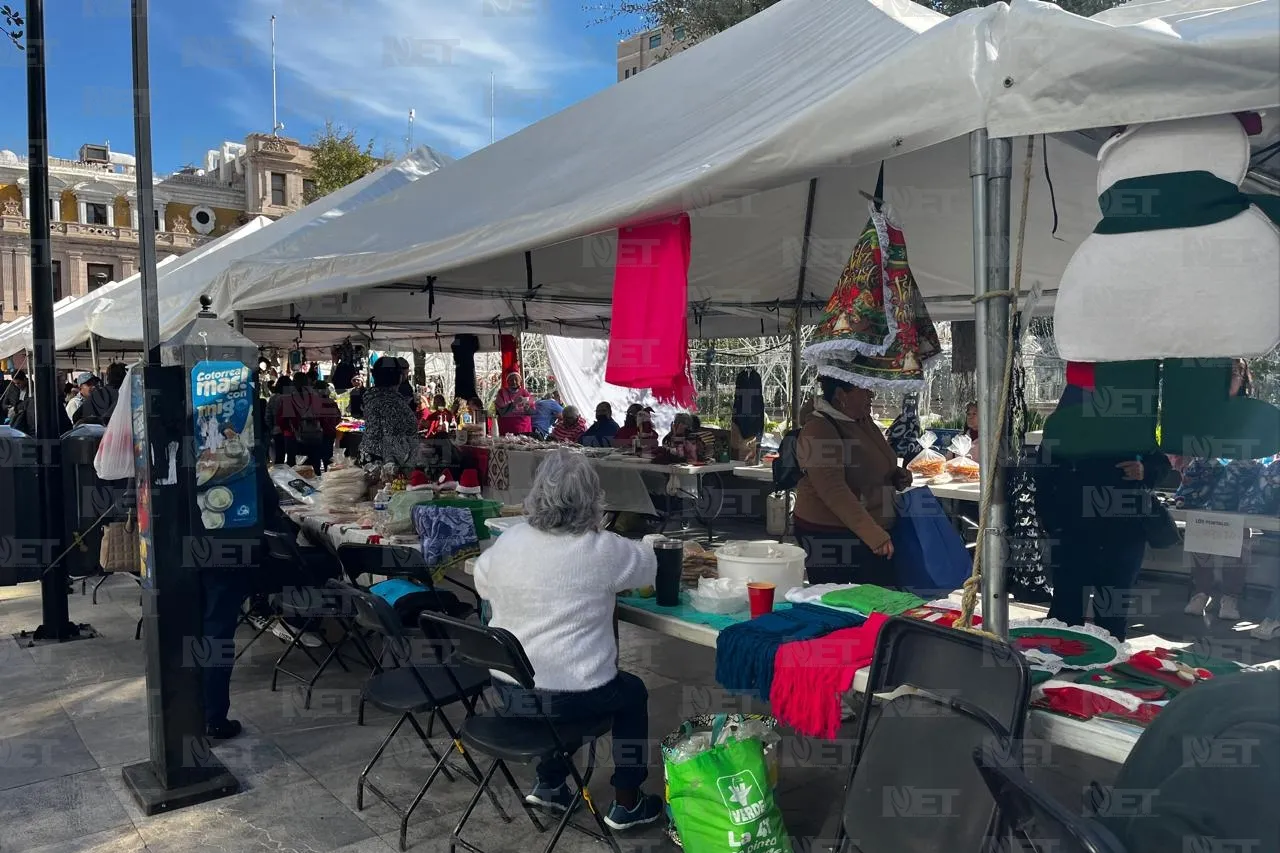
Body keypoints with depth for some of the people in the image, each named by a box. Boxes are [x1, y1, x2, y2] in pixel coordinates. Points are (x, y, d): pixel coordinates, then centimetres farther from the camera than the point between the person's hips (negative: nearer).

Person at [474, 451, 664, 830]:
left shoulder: (507, 541, -3)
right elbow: (648, 565, 4)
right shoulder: (602, 549, -15)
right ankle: (627, 804, 31)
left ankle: (549, 785, 40)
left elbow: (482, 585, 15)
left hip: (506, 690, 5)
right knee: (632, 692, 24)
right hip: (567, 696, -5)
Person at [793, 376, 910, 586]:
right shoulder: (819, 430, -17)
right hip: (831, 536, -8)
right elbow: (833, 491, -26)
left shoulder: (863, 421, 9)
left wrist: (896, 476, 6)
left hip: (877, 530, 8)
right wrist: (872, 534, -30)